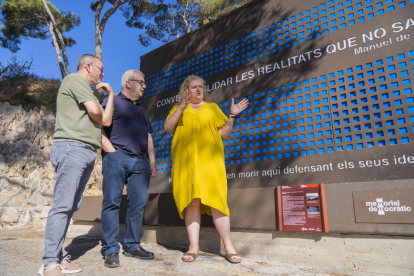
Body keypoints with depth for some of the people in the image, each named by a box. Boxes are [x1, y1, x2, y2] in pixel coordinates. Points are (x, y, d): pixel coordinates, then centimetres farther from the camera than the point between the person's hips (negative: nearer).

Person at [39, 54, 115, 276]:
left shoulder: (85, 90, 30)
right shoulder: (75, 79, 2)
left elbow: (106, 120, 20)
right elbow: (95, 111, -12)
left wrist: (110, 95, 22)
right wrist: (99, 119, 10)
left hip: (86, 153, 9)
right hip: (73, 148, -9)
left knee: (70, 206, 6)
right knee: (62, 205, -11)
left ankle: (57, 258, 11)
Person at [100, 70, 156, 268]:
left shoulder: (140, 109, 27)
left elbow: (148, 137, 24)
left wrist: (152, 161, 15)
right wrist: (112, 152, -12)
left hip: (140, 162, 6)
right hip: (117, 158, -6)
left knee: (137, 204, 5)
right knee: (112, 202, -5)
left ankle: (133, 246, 16)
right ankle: (111, 250, 3)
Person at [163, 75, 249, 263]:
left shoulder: (212, 107, 19)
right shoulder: (178, 109, 20)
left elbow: (225, 133, 14)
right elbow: (167, 128, 3)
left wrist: (232, 116, -1)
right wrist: (181, 108, -8)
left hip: (210, 160, 0)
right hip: (186, 161, 1)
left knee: (216, 200, -9)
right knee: (191, 201, -5)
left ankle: (228, 247, -4)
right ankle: (194, 246, 1)